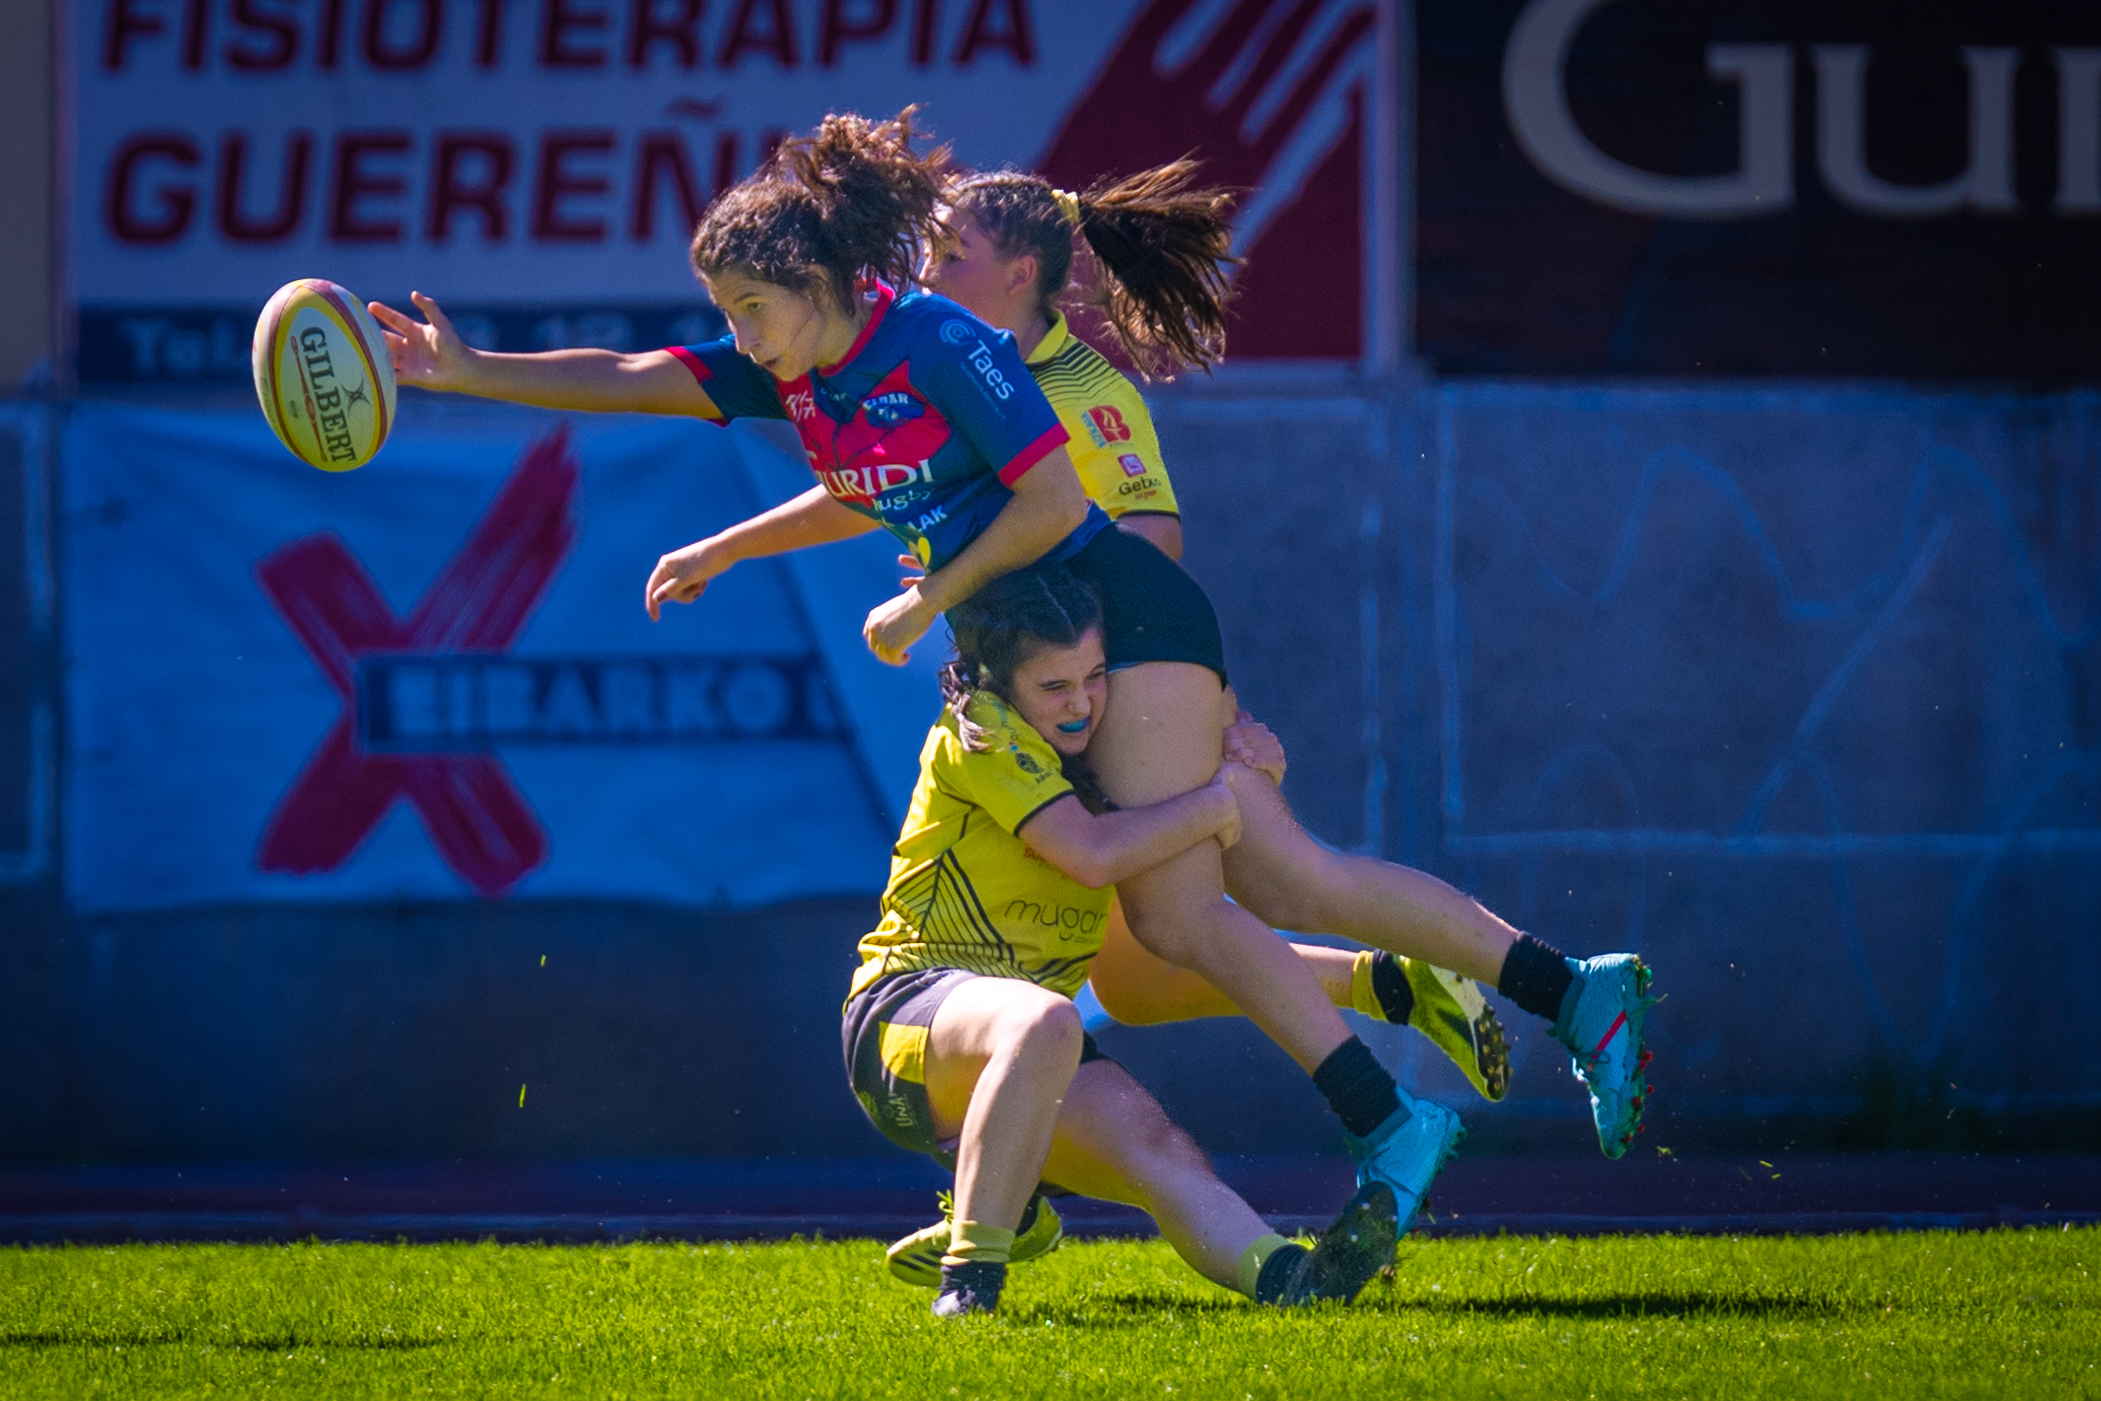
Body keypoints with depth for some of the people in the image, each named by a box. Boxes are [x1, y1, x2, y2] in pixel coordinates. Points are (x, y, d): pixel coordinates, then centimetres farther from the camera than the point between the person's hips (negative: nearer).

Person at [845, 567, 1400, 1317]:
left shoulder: (1102, 750, 15)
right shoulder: (979, 733, -10)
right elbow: (1093, 854, -23)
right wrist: (1224, 800, -14)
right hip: (903, 1014, -7)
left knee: (1159, 1150, -23)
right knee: (1043, 1023, -41)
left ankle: (1284, 1275, -48)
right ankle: (968, 1278, -38)